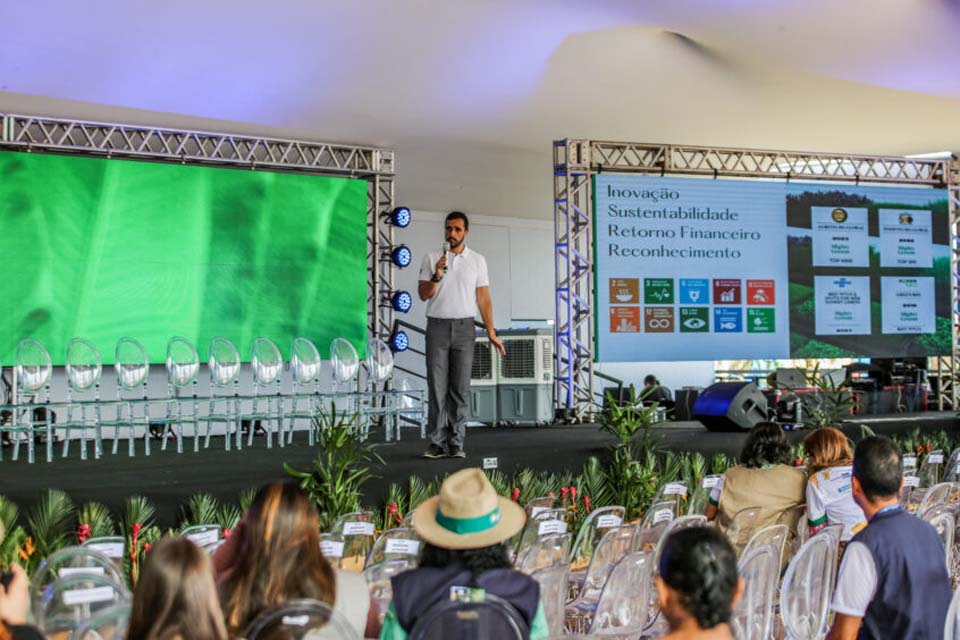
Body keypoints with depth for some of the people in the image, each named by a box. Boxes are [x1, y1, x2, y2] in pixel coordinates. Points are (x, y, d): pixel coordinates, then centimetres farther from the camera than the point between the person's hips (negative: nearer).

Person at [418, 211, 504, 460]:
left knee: (460, 387, 1)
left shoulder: (477, 260, 6)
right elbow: (424, 294, 0)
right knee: (437, 386, -2)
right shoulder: (432, 259, 5)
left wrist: (491, 332, 0)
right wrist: (437, 276, -18)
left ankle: (456, 443, 5)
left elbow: (483, 299, 6)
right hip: (437, 326, 0)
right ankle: (438, 443, 2)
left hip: (464, 327, 0)